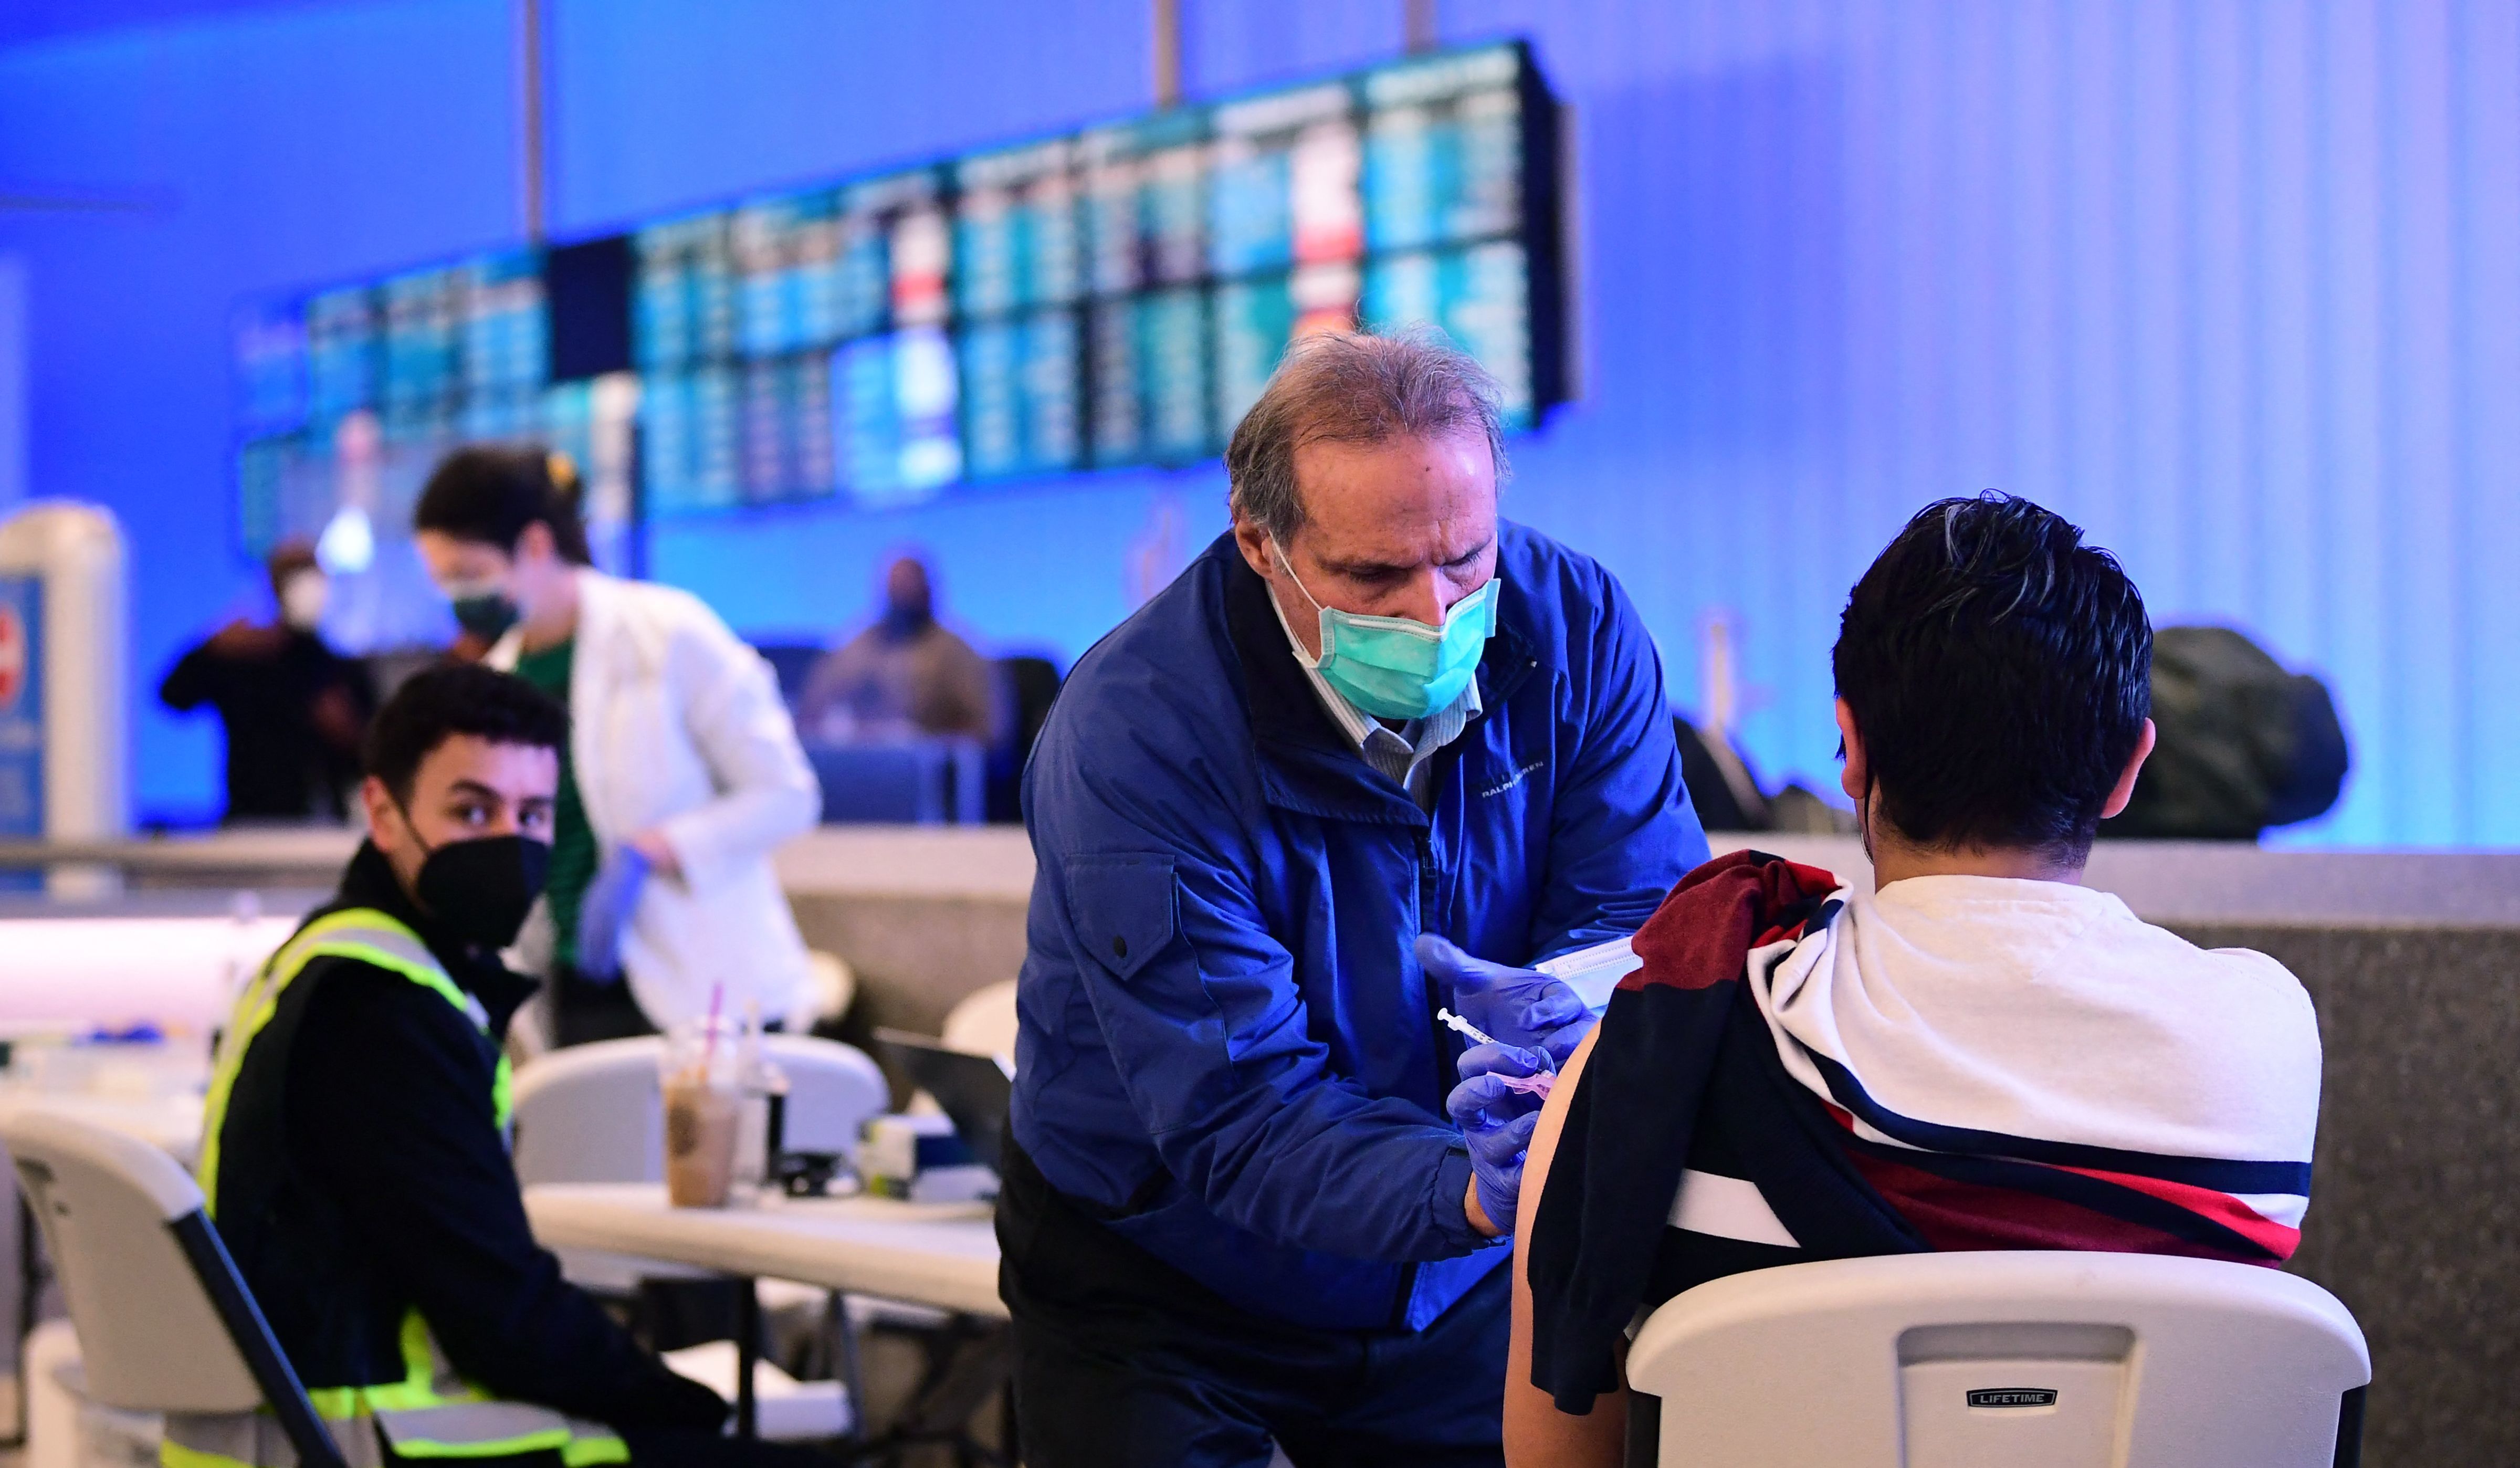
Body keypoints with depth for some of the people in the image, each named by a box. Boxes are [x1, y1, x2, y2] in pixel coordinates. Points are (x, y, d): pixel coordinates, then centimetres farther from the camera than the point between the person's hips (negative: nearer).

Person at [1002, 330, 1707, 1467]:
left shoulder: (1574, 629, -12)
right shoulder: (1133, 734, -26)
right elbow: (1240, 1111, -31)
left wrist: (1565, 1008, -40)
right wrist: (1470, 1195, -49)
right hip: (1166, 1286, -3)